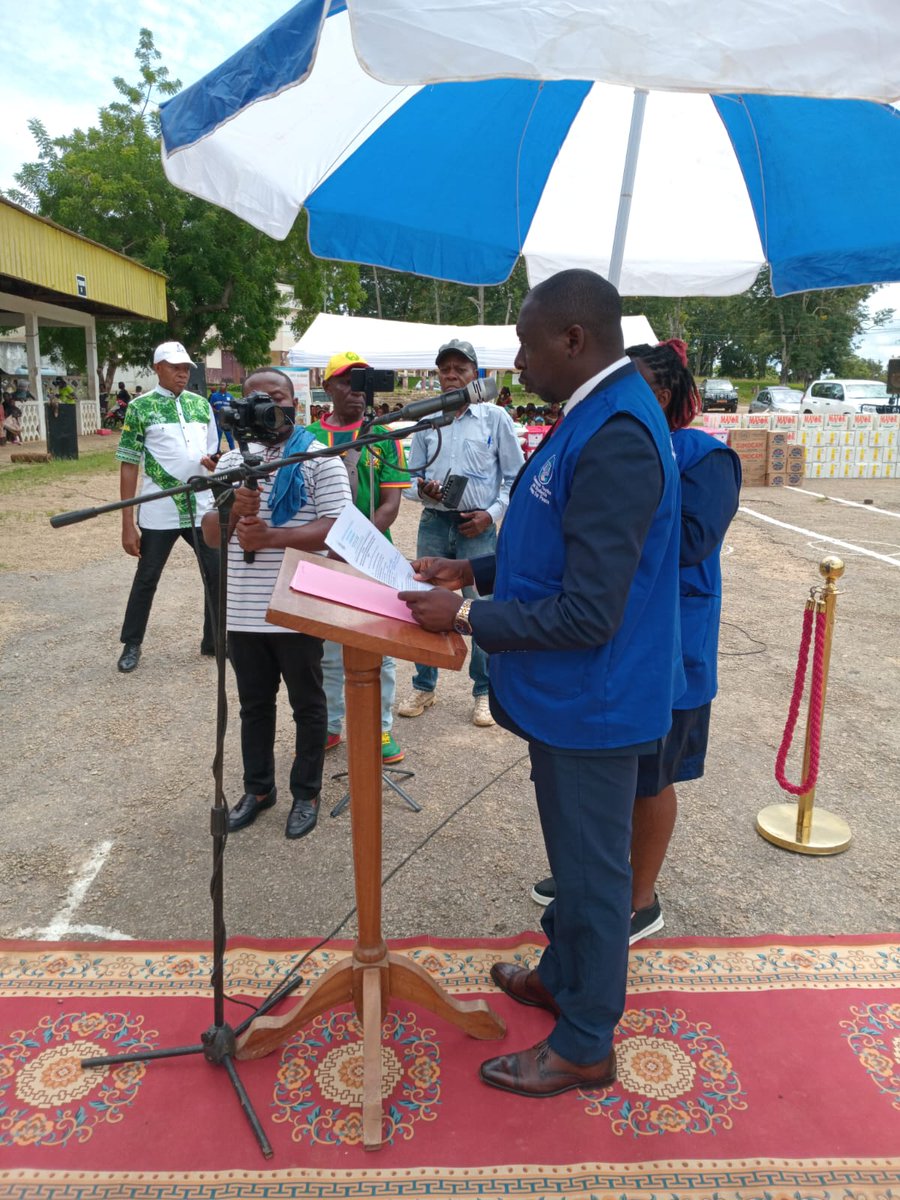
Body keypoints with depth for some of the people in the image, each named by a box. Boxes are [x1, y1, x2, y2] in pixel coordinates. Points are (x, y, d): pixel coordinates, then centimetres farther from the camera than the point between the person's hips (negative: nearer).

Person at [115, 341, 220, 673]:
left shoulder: (201, 404, 8)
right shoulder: (140, 407, -5)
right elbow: (128, 466, -6)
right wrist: (128, 522, -10)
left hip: (203, 510, 4)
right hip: (158, 514, -3)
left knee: (218, 574, 7)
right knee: (146, 579, 8)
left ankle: (214, 640, 23)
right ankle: (131, 645, 25)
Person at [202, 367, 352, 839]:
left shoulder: (319, 459, -5)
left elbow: (337, 529, -16)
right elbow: (209, 534, 6)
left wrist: (271, 536, -26)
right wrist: (234, 512, -17)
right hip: (243, 612, 5)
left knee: (307, 705, 11)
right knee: (254, 704, 18)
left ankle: (306, 792, 26)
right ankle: (257, 787, 35)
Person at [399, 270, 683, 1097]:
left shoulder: (615, 441, -26)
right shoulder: (598, 415, 6)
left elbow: (588, 613, -28)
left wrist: (466, 618, -19)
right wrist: (473, 570, 7)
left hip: (593, 702, -10)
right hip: (569, 696, 10)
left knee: (592, 869, 9)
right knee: (575, 855, 25)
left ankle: (584, 1046, 30)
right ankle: (562, 975, 47)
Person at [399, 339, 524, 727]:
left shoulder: (495, 417, 1)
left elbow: (515, 475, 3)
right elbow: (411, 476, 11)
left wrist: (492, 513, -7)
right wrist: (421, 489, -11)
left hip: (477, 527, -3)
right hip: (434, 523, 3)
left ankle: (485, 692, 14)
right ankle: (424, 687, 24)